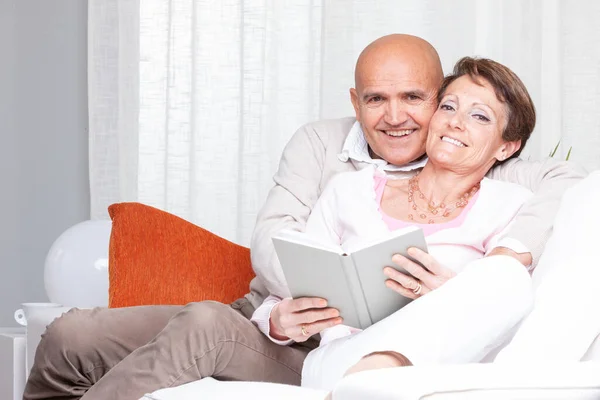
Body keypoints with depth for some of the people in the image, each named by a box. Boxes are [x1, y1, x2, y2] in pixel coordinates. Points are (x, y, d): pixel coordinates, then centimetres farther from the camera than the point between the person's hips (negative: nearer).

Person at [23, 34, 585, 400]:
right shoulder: (321, 143, 12)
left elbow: (567, 181, -5)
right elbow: (272, 236, 0)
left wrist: (512, 252, -24)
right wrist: (289, 305, -22)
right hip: (261, 316, 4)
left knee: (206, 324, -35)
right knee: (71, 337, -14)